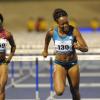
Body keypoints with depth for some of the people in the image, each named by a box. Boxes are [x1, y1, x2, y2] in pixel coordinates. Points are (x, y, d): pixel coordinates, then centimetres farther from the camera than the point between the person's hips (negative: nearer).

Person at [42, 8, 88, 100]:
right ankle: (61, 83, 15)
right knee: (59, 92, -20)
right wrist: (45, 50, 27)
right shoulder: (52, 32, -12)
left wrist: (79, 47, -39)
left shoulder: (74, 31, -17)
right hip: (59, 64, 0)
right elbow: (47, 38, 13)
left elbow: (86, 48, -16)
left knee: (75, 92, 13)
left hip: (73, 64, 0)